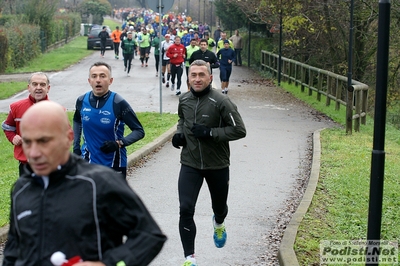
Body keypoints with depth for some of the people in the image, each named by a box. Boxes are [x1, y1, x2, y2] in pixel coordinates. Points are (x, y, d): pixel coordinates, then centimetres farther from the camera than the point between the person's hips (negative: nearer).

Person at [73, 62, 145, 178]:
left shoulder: (118, 103, -15)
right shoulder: (82, 101, -3)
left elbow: (139, 131, -12)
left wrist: (119, 143, -26)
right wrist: (76, 146, 11)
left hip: (114, 165, -3)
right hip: (88, 163, 3)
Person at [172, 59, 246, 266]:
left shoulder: (220, 102, -17)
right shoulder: (184, 100, -1)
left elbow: (239, 130, -17)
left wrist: (210, 132, -25)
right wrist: (179, 133, -1)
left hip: (217, 166, -2)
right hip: (189, 165, 2)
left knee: (219, 207, 19)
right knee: (185, 210, -12)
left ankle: (218, 224, 57)